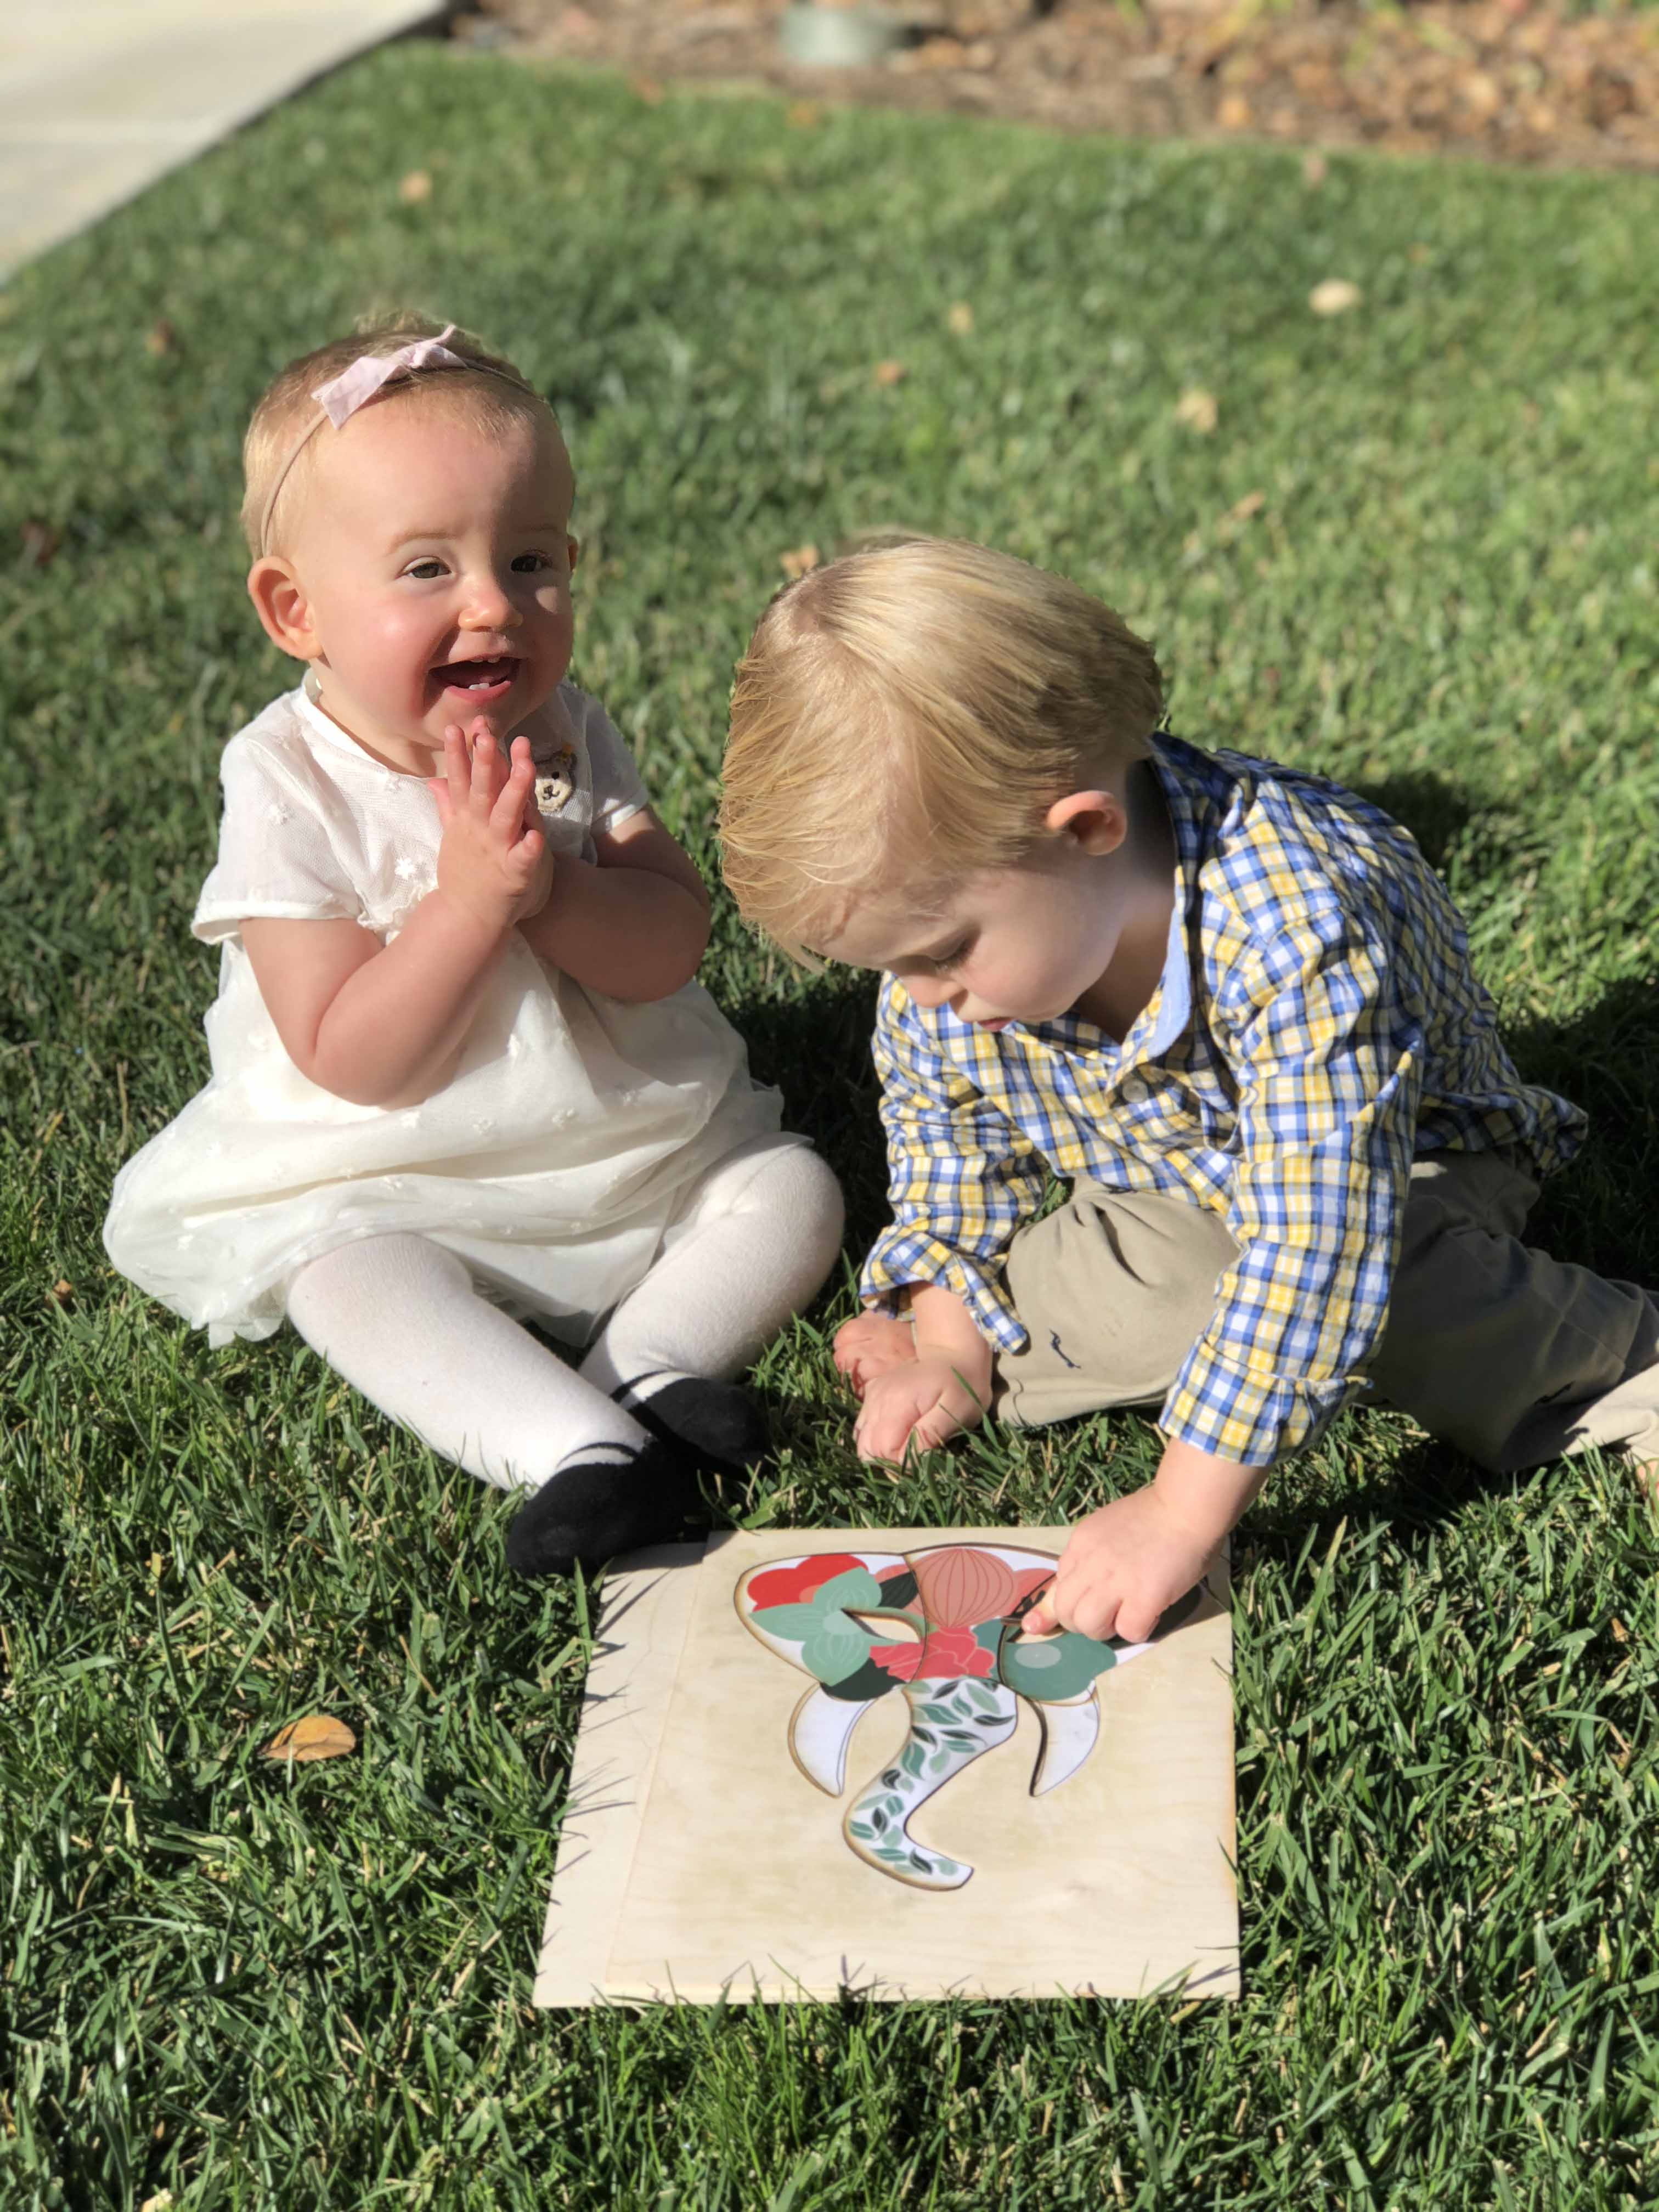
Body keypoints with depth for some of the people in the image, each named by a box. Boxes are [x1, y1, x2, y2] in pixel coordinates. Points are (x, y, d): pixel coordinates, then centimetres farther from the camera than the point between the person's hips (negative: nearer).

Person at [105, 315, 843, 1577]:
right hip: (383, 1180, -4)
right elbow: (350, 1062, -22)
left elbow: (672, 946, -12)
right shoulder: (290, 789, -17)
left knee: (792, 1187, -7)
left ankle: (654, 1358, -21)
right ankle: (573, 1449, -43)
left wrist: (547, 884, -31)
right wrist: (470, 899, -33)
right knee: (341, 1272, -32)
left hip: (630, 1147, 5)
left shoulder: (563, 739, -4)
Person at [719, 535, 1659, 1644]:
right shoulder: (948, 903, -21)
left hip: (1399, 1165, -4)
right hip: (1167, 1198, 5)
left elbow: (1312, 1248, -44)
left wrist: (1182, 1514, -43)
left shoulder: (1299, 931, -43)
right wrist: (947, 1352, -8)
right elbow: (948, 1140, -1)